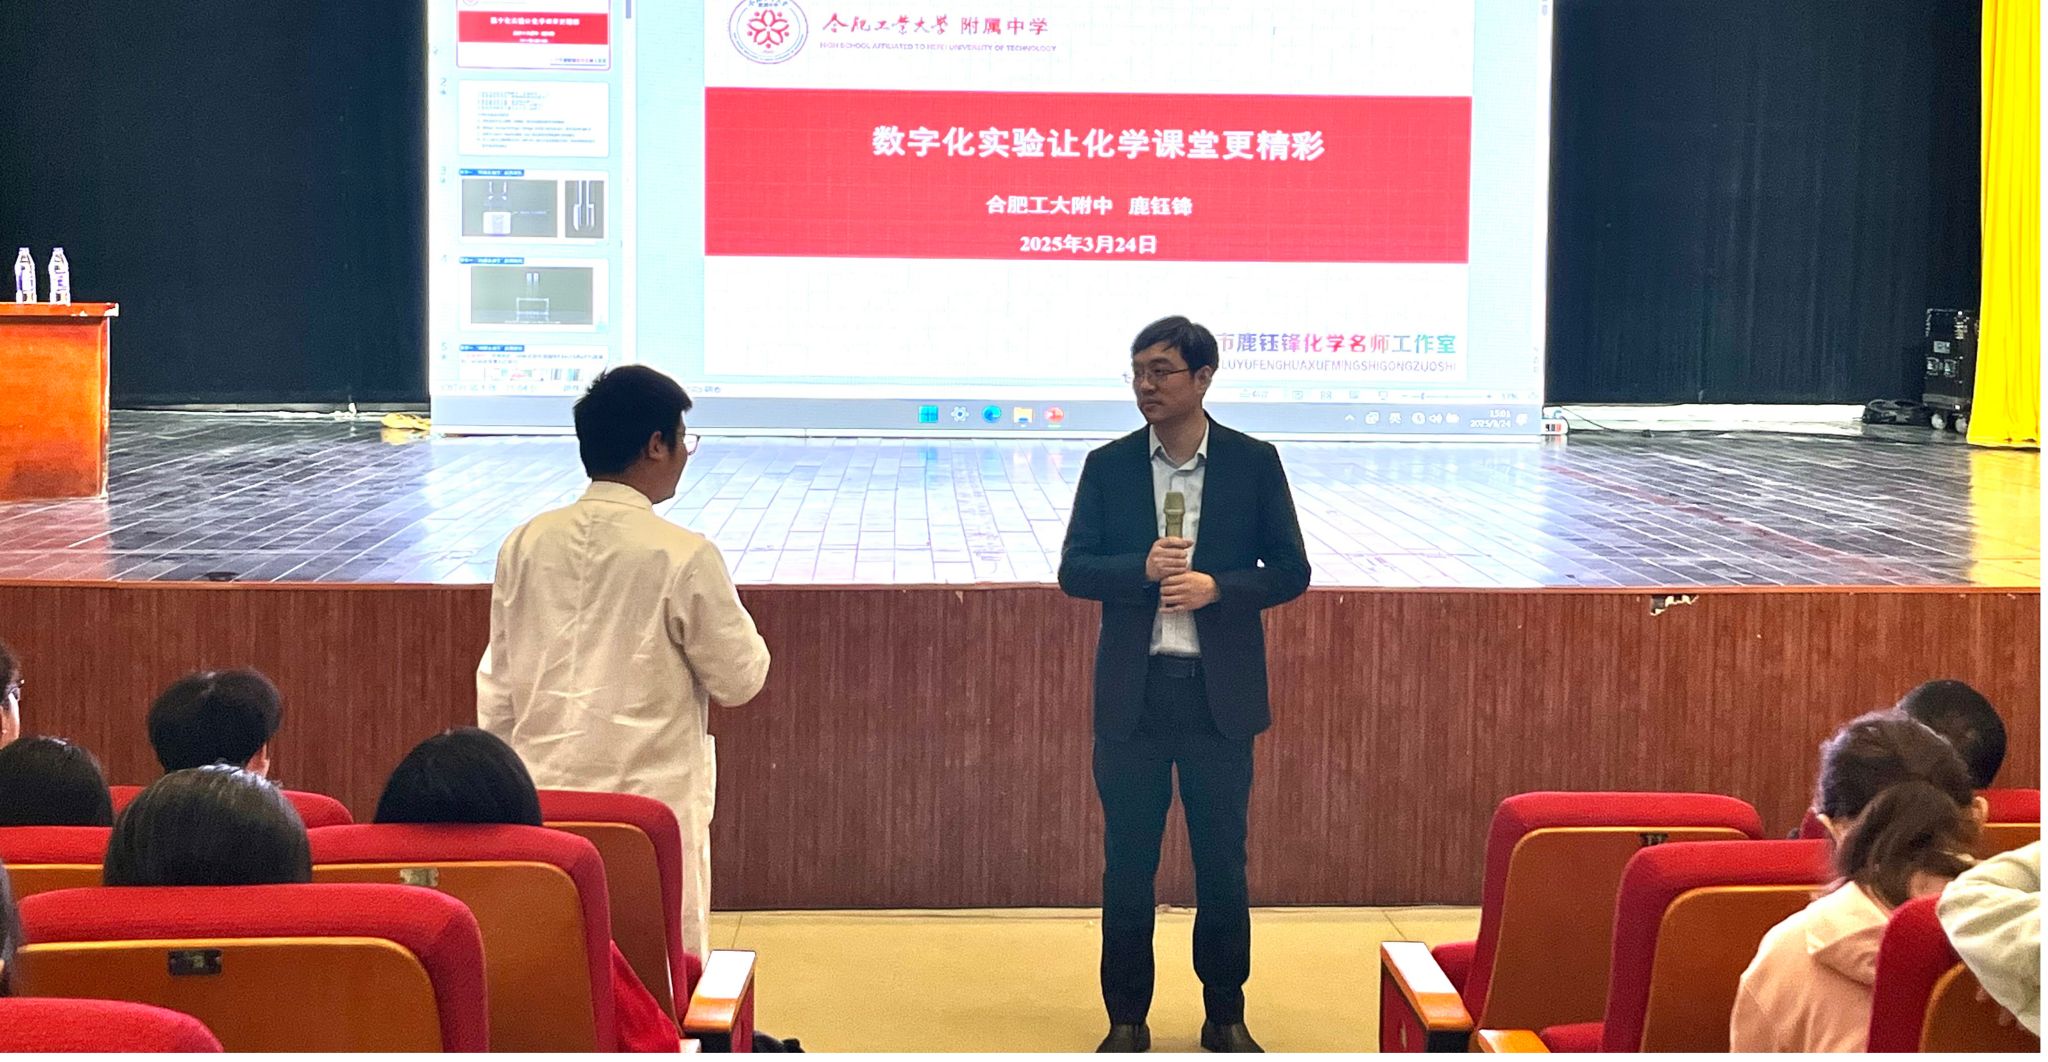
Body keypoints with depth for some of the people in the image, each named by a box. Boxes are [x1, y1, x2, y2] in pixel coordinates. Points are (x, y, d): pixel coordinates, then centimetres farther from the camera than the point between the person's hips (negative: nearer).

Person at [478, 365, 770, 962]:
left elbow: (496, 684, 11)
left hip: (542, 797, 5)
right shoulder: (682, 556, -11)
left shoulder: (525, 545, 4)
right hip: (652, 797, -5)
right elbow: (739, 679, -3)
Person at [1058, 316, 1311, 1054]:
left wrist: (1216, 587, -17)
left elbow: (1291, 570, 0)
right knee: (1127, 865, 6)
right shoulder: (1108, 466, 3)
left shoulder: (1254, 462, -1)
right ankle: (1126, 1020, 18)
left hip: (1220, 694, -1)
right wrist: (1141, 569, -19)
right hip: (1132, 693, 1)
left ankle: (1226, 1017, 21)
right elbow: (1073, 570, -1)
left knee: (1223, 863, 7)